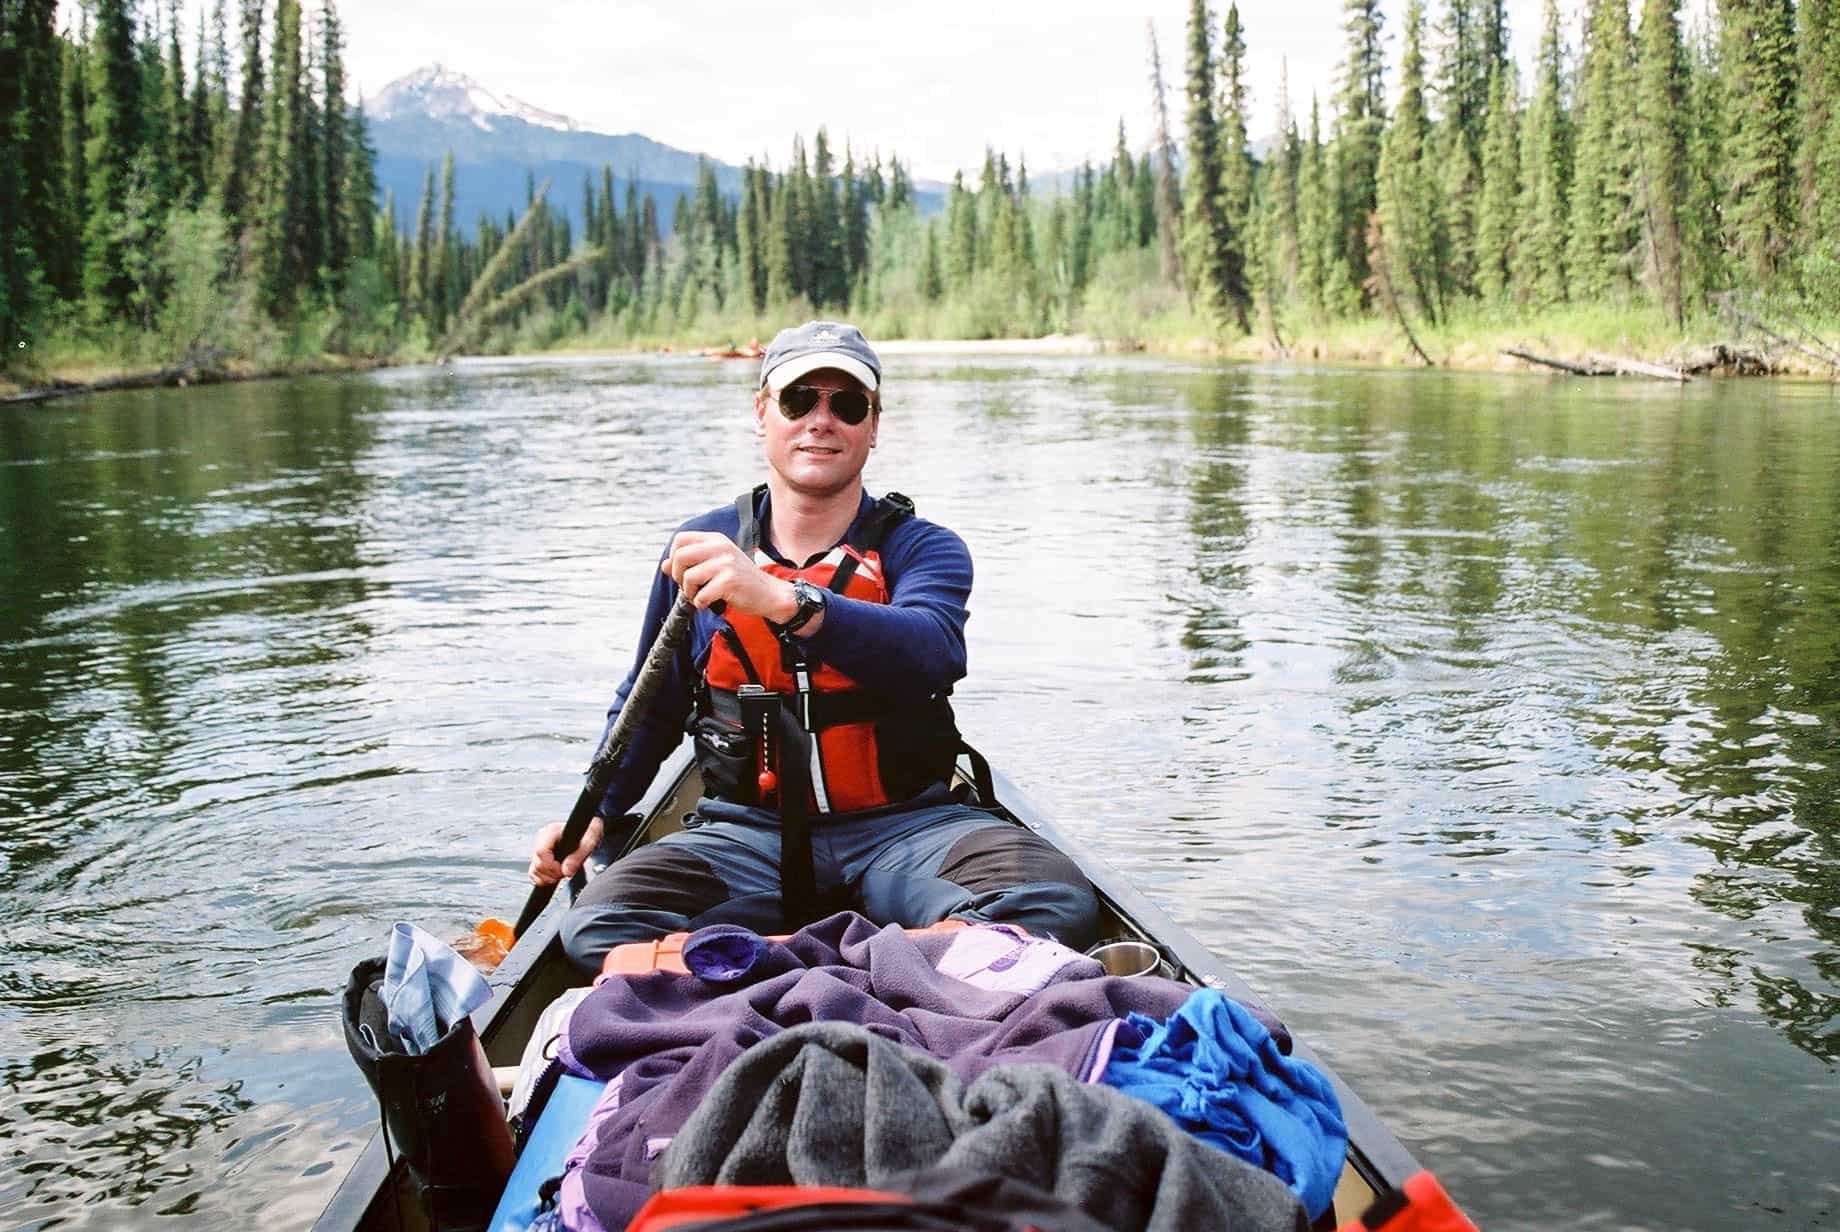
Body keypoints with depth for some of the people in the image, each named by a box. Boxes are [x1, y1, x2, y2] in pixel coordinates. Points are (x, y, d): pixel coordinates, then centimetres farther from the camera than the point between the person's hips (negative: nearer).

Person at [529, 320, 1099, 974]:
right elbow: (649, 707, 19)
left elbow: (932, 650, -24)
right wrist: (595, 810, 1)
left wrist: (783, 601, -40)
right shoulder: (698, 550, 7)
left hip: (904, 826, -1)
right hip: (745, 831, 2)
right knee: (596, 927, -26)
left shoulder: (921, 547, 0)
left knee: (1058, 902, -29)